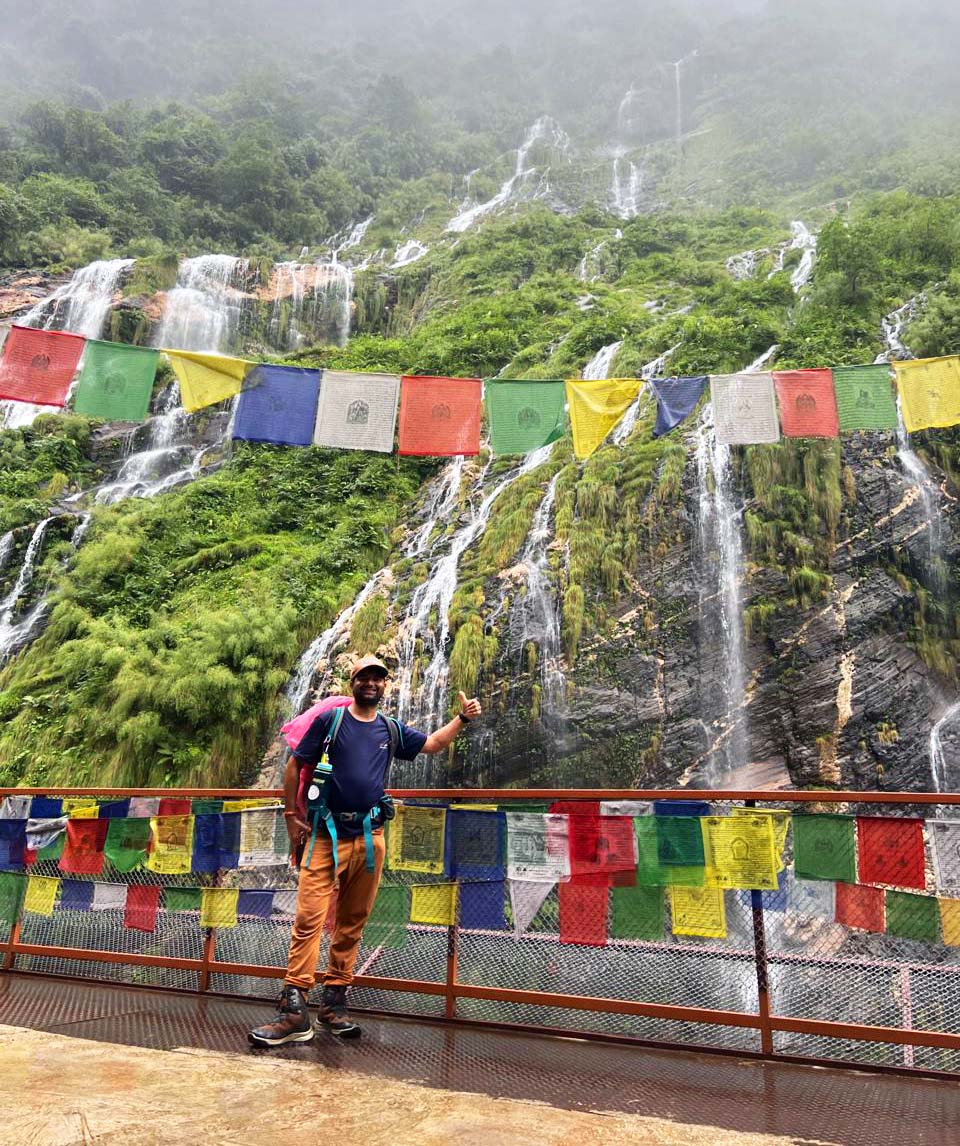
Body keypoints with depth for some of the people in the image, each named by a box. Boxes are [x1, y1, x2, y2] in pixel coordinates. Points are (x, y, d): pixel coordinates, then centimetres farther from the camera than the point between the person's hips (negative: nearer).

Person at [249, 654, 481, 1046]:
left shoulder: (391, 730, 12)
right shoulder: (329, 720, 0)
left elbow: (433, 743, 23)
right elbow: (295, 766, 2)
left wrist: (462, 718, 10)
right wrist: (293, 816, -1)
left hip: (370, 837, 4)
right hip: (326, 836, -4)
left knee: (352, 923, 9)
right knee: (309, 918, -10)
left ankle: (334, 1004, 19)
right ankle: (294, 1010, -6)